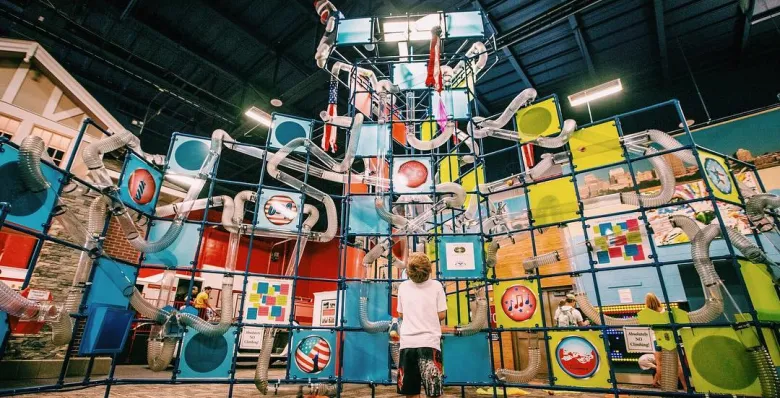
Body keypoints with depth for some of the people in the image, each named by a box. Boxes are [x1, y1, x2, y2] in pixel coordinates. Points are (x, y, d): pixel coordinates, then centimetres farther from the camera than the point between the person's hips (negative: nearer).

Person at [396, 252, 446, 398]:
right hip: (429, 342, -2)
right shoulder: (436, 285, -1)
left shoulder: (403, 286, 6)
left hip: (407, 342, 2)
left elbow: (401, 314, 13)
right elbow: (441, 315, -1)